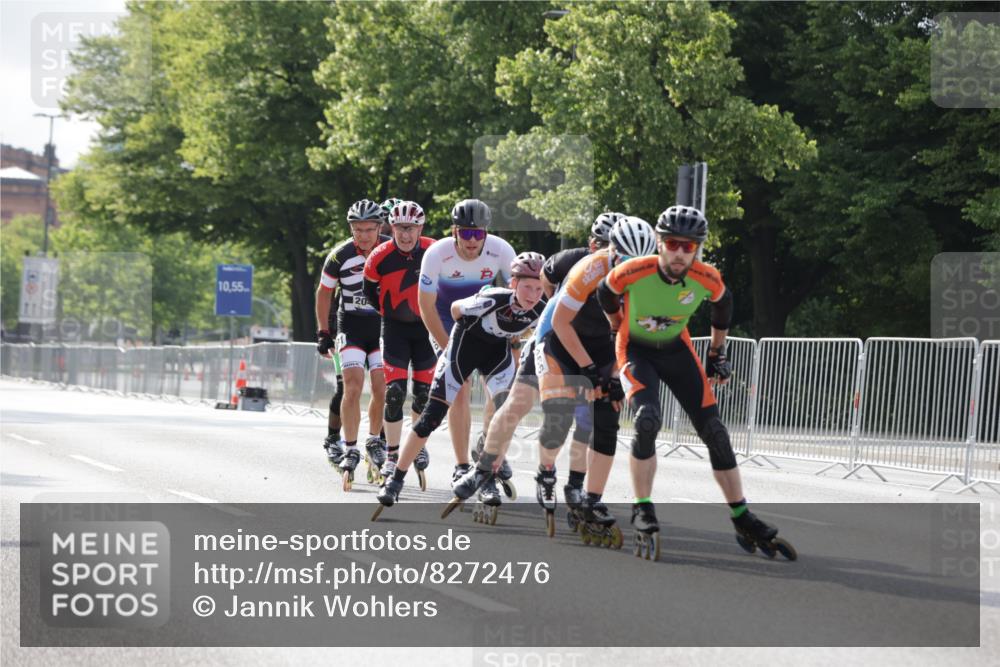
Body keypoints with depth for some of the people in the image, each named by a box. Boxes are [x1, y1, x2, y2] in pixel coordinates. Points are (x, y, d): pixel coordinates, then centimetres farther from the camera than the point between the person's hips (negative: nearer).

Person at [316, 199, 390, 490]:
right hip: (352, 325, -1)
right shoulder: (340, 256, -13)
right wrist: (323, 333, 2)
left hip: (383, 324, 1)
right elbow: (324, 292, 2)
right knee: (353, 385, -15)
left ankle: (374, 442, 17)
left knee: (381, 388, -5)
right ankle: (350, 452, -12)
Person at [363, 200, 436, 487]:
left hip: (426, 326, 1)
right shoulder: (380, 257, -16)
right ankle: (392, 455, -1)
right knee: (394, 392, -10)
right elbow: (369, 291, 3)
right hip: (395, 327, -1)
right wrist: (389, 311, 6)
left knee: (424, 392, 3)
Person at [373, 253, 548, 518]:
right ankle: (396, 479, 3)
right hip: (467, 341, -4)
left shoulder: (540, 311, -22)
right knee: (433, 415, -6)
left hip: (498, 349, 4)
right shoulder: (494, 300, -36)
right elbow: (456, 309, -15)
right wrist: (471, 332, 2)